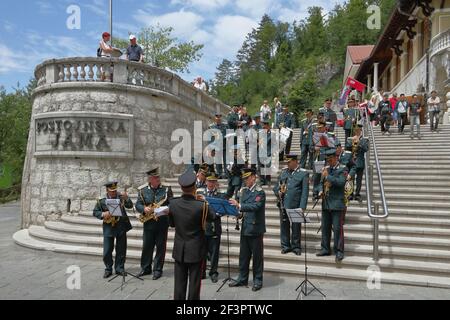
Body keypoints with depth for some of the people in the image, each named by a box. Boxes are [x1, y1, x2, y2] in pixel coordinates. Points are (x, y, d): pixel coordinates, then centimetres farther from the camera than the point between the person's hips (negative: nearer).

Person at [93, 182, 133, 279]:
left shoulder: (121, 197, 1)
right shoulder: (102, 200, 0)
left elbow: (130, 206, -8)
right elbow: (95, 212, 4)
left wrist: (126, 198, -25)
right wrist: (103, 214, -15)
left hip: (121, 227, 1)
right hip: (108, 228, 0)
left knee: (121, 250, 8)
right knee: (107, 251, 4)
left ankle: (119, 268, 21)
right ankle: (108, 269, 20)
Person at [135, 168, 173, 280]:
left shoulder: (167, 190, 1)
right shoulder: (143, 191, 6)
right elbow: (138, 205, 2)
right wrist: (144, 209, -18)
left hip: (162, 223, -2)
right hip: (148, 224, 2)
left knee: (160, 247, 5)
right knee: (146, 247, 11)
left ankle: (158, 270, 17)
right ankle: (145, 268, 28)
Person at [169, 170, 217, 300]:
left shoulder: (173, 204, -10)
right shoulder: (201, 205, -21)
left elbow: (172, 224, 5)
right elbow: (212, 217, -1)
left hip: (179, 249, 3)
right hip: (196, 249, -3)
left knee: (179, 282, 13)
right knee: (194, 282, 8)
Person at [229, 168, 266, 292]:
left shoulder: (260, 192, -12)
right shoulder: (243, 190, 10)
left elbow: (255, 206, -25)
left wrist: (239, 206, -32)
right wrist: (239, 213, -3)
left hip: (255, 228, -7)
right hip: (245, 228, 7)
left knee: (257, 256, 5)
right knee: (243, 255, 14)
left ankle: (257, 281, 18)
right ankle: (242, 279, 27)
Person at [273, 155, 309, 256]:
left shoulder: (303, 173, -2)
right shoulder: (283, 172, 12)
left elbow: (305, 192, -7)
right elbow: (276, 187, 16)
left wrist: (302, 207, -13)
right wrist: (279, 192, -6)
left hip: (296, 206, -4)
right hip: (283, 205, 4)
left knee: (296, 227, 6)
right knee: (284, 226, 9)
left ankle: (296, 247, 21)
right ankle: (285, 246, 22)